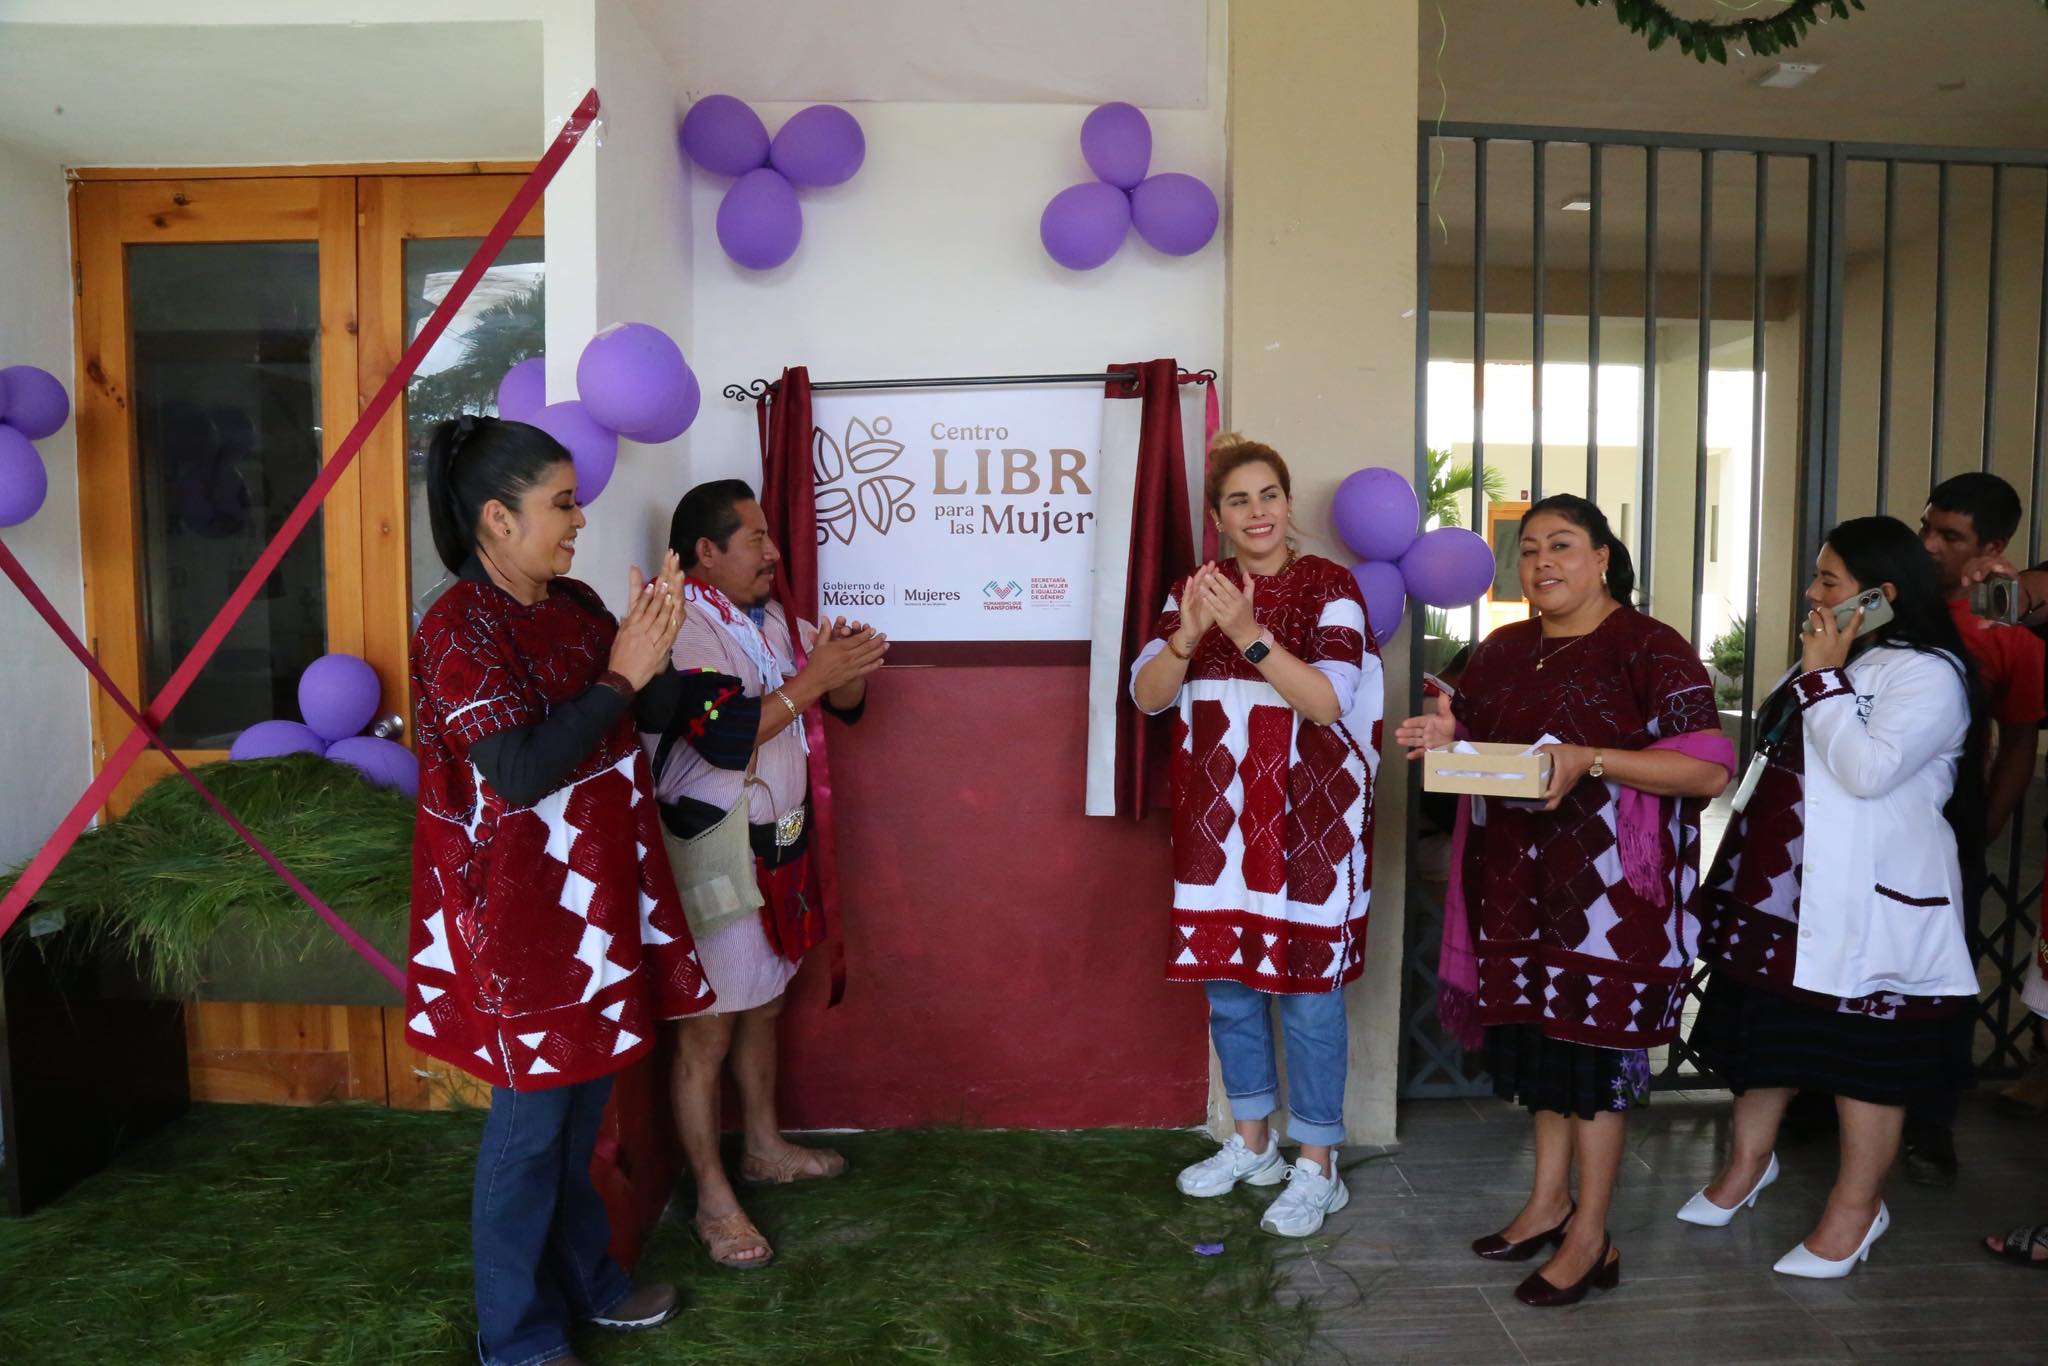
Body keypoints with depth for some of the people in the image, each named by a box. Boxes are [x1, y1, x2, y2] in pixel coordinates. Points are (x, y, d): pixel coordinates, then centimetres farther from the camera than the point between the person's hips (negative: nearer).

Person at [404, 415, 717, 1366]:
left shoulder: (576, 606, 5)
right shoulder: (458, 629, -18)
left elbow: (648, 718, 13)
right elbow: (519, 772, -26)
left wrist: (653, 650, -3)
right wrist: (619, 676, -22)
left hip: (593, 893, 8)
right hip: (519, 908, -8)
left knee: (583, 1097, 20)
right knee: (532, 1117, 6)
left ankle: (584, 1279, 40)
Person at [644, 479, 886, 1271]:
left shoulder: (772, 617, 9)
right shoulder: (680, 629, -17)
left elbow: (843, 706, 13)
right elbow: (726, 736, -28)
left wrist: (852, 668, -8)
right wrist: (814, 678, -24)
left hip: (778, 845, 9)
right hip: (714, 854, -8)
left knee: (763, 1005, 21)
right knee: (708, 1028, 2)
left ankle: (764, 1148, 38)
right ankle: (713, 1202, 15)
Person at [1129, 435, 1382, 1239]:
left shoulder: (1329, 587, -6)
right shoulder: (1193, 589, 6)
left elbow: (1329, 701, -17)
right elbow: (1147, 694, -3)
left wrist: (1249, 634, -27)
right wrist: (1189, 635, -21)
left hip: (1307, 817, -4)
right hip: (1216, 817, 5)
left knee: (1307, 985, 3)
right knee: (1226, 981, 13)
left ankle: (1317, 1167, 18)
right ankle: (1251, 1143, 31)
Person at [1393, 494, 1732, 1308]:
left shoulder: (1651, 650, -10)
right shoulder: (1503, 651, 10)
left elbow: (1711, 768, -16)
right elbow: (1478, 745, 22)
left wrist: (1592, 760, -27)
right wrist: (1447, 737, -2)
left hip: (1608, 888, -6)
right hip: (1517, 882, 6)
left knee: (1590, 1042, 1)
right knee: (1536, 1033, 14)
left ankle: (1590, 1239, 16)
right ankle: (1548, 1202, 31)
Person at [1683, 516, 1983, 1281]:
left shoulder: (1928, 673, -14)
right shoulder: (1830, 660, 13)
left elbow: (1867, 770, -26)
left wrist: (1824, 680, -20)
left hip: (1865, 905, -8)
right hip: (1786, 889, 8)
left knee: (1863, 1053, 4)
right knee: (1767, 1025, 17)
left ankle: (1856, 1208, 19)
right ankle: (1748, 1162, 34)